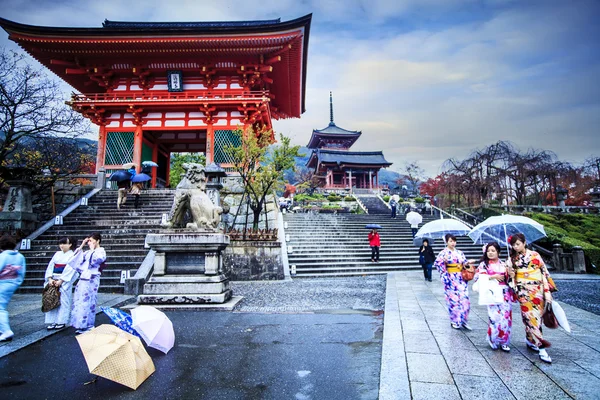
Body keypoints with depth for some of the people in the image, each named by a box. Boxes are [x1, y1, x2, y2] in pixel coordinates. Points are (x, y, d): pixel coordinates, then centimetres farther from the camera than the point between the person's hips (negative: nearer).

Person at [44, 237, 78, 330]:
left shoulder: (72, 255, -3)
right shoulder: (57, 254, 12)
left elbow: (70, 270, -11)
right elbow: (50, 266, 6)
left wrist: (60, 280, -16)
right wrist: (50, 279, -6)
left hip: (65, 281, -5)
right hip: (53, 280, 5)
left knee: (63, 301, 0)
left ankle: (61, 322, 9)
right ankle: (53, 321, 12)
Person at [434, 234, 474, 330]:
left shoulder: (460, 253, 11)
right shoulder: (443, 253, -4)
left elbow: (465, 263, 19)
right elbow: (436, 263, -12)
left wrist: (468, 262, -1)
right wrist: (444, 260, -27)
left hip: (461, 278, 4)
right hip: (450, 279, -4)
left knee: (465, 298, -1)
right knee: (453, 299, 0)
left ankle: (463, 320, 13)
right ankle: (454, 321, 15)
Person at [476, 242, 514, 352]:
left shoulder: (503, 264, 14)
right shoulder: (484, 264, 3)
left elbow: (508, 279, 17)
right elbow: (478, 277, -9)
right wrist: (493, 277, -12)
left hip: (505, 294, 3)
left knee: (506, 316, -1)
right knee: (495, 317, -10)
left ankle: (504, 341, 13)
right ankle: (494, 340, 9)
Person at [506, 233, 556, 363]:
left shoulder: (535, 255, 0)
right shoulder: (512, 259, 5)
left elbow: (544, 273, 0)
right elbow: (511, 278, 11)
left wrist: (548, 291, -5)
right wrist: (510, 274, -11)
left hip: (537, 291, 0)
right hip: (523, 291, 0)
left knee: (535, 316, 4)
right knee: (531, 317, -5)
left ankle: (530, 340, 24)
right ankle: (541, 347, 0)